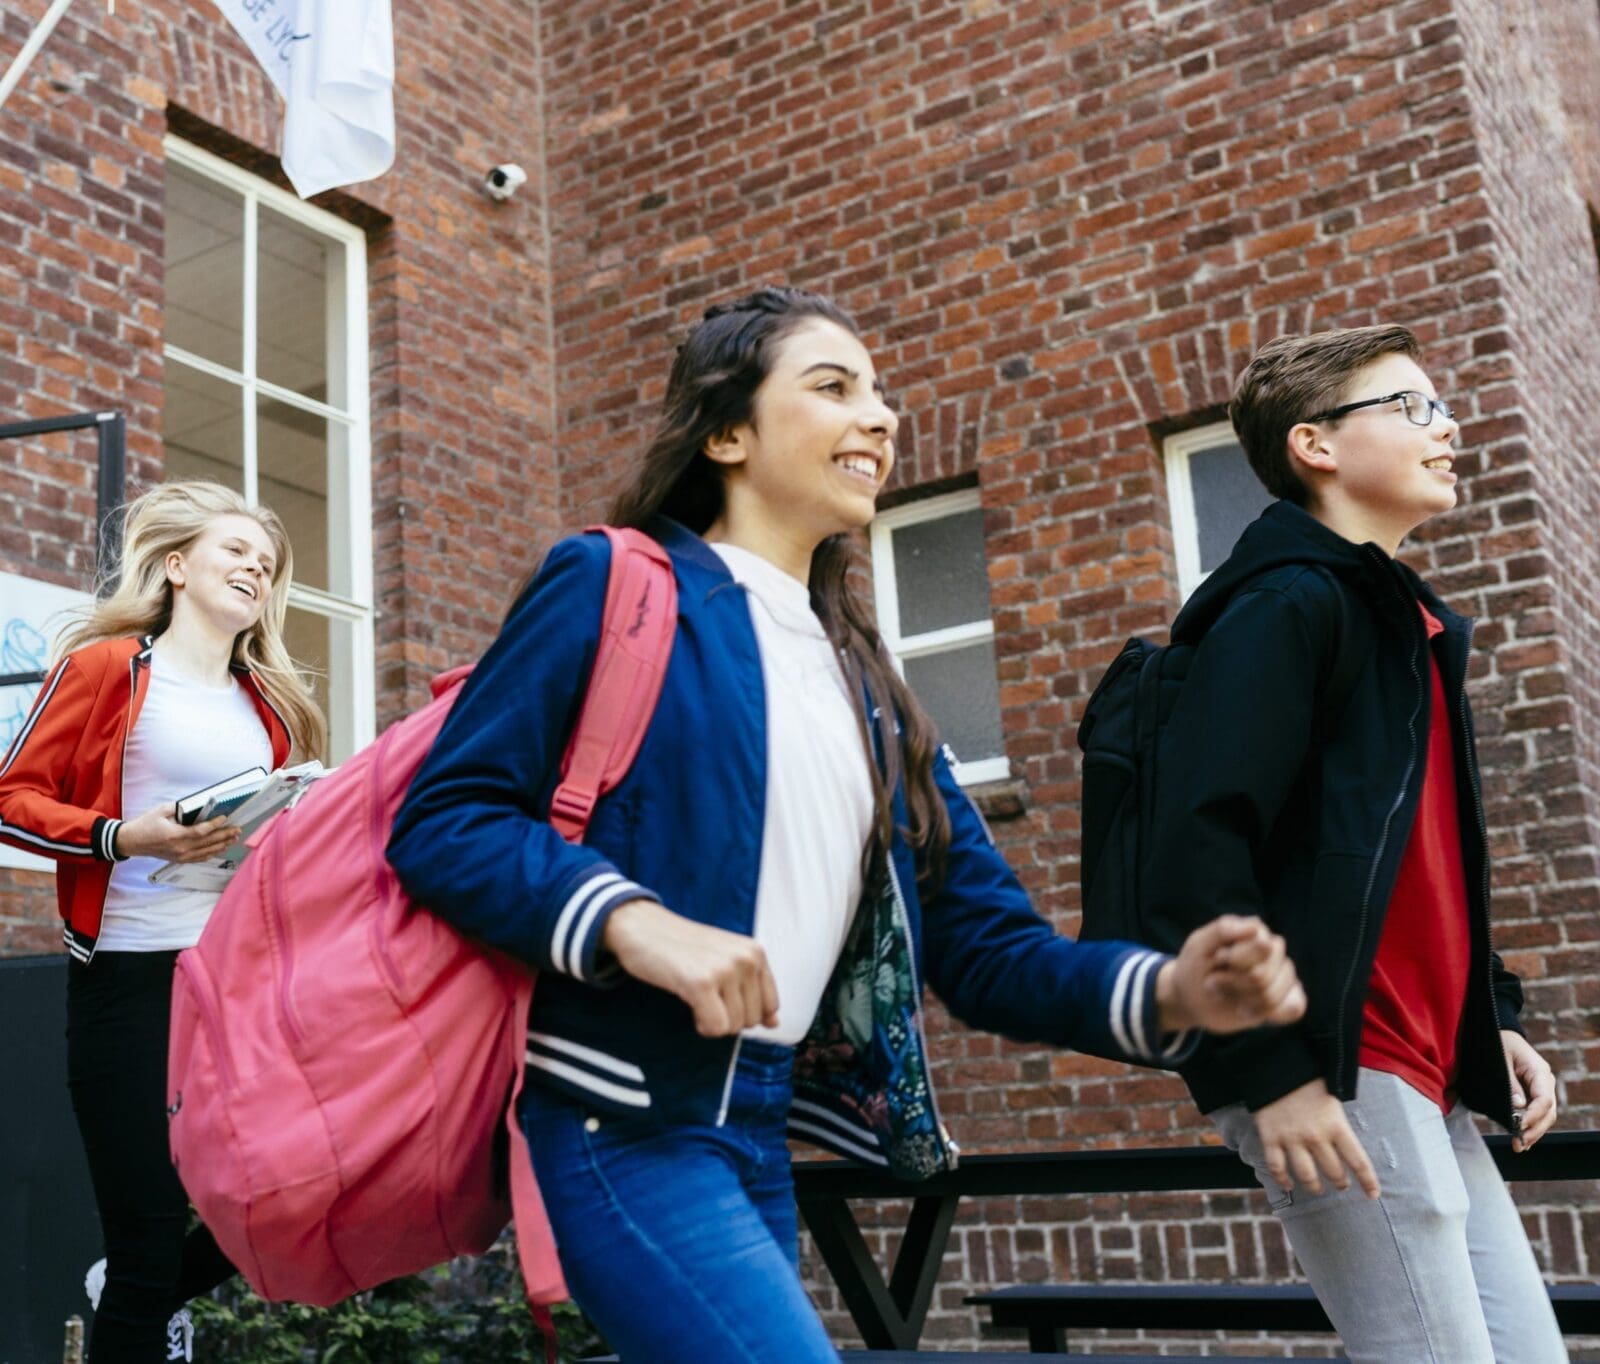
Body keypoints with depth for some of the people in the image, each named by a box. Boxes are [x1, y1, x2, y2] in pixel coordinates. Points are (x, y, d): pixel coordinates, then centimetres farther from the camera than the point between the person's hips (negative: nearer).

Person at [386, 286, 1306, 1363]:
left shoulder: (862, 679, 16)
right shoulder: (613, 585, -2)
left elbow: (979, 939, 9)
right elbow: (443, 819, -10)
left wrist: (1167, 991, -9)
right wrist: (638, 925, -25)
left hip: (763, 1128, 7)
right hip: (625, 1114, -7)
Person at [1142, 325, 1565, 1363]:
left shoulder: (1405, 620, 20)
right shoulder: (1289, 603, -10)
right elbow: (1199, 844, -19)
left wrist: (1492, 1016, 17)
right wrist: (1271, 1065, -21)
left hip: (1423, 1076, 9)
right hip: (1336, 1075, -9)